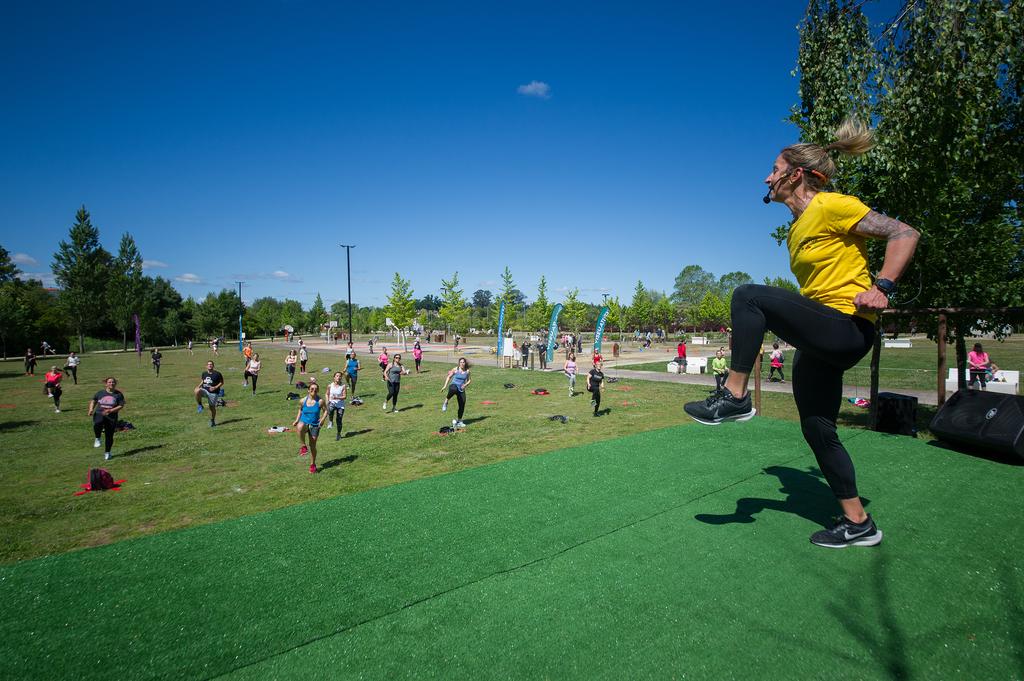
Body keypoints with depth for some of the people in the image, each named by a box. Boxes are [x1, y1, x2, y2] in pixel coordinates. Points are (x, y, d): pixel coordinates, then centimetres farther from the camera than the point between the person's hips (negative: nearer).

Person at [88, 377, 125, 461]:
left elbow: (121, 406, -3)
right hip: (99, 414, 0)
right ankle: (97, 439, -9)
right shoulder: (100, 393, 6)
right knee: (98, 423, -37)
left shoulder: (118, 394, 1)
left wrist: (111, 410, -16)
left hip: (111, 417, 0)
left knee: (109, 436, 6)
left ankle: (107, 453, 27)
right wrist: (91, 409, 2)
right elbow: (93, 401, 20)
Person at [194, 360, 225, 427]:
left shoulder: (217, 374, -6)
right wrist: (198, 386, 3)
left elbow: (222, 382, 0)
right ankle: (200, 406, -13)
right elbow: (202, 381, 22)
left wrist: (215, 387, -15)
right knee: (197, 391, -31)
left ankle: (212, 421, 25)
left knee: (212, 407, 2)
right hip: (205, 391, 3)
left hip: (213, 393, -3)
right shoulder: (204, 373, 8)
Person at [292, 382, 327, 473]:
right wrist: (296, 420, 5)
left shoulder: (320, 401, -11)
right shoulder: (303, 401, -4)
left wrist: (323, 418, -22)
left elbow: (325, 411, -4)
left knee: (313, 446, 7)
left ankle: (312, 465, 27)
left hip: (315, 425, 0)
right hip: (304, 422, 0)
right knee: (300, 427, -39)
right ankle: (303, 447, -19)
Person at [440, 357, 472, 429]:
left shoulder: (467, 371, 3)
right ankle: (446, 402, -21)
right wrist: (445, 386, 0)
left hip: (461, 390, 4)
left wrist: (465, 385, -8)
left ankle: (459, 421, 21)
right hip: (454, 385, -4)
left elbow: (469, 380, 14)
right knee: (454, 389, -43)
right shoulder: (455, 369, -4)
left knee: (462, 406, 2)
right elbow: (449, 377, 7)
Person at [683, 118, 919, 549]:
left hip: (846, 330, -9)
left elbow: (904, 234, -10)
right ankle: (857, 523, 21)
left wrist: (880, 288, -22)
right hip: (821, 341, 9)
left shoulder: (831, 206, -8)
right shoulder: (798, 227, 18)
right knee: (817, 429, 10)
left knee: (749, 296, -23)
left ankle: (734, 397, -18)